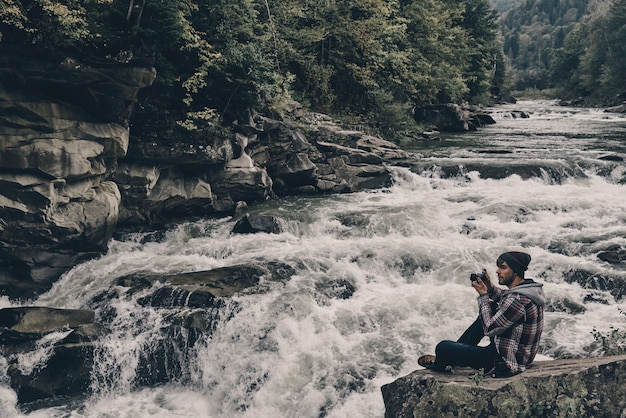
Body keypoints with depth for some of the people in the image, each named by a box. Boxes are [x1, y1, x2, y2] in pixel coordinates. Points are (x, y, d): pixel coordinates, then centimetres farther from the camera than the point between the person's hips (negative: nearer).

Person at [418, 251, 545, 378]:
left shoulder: (518, 299, -29)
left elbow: (489, 328, -21)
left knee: (443, 347, -3)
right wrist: (490, 288, 3)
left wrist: (483, 296, -13)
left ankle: (438, 365, 34)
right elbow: (505, 299, 21)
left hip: (505, 363, -10)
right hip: (521, 356, 10)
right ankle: (460, 350, 30)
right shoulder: (531, 286, 1)